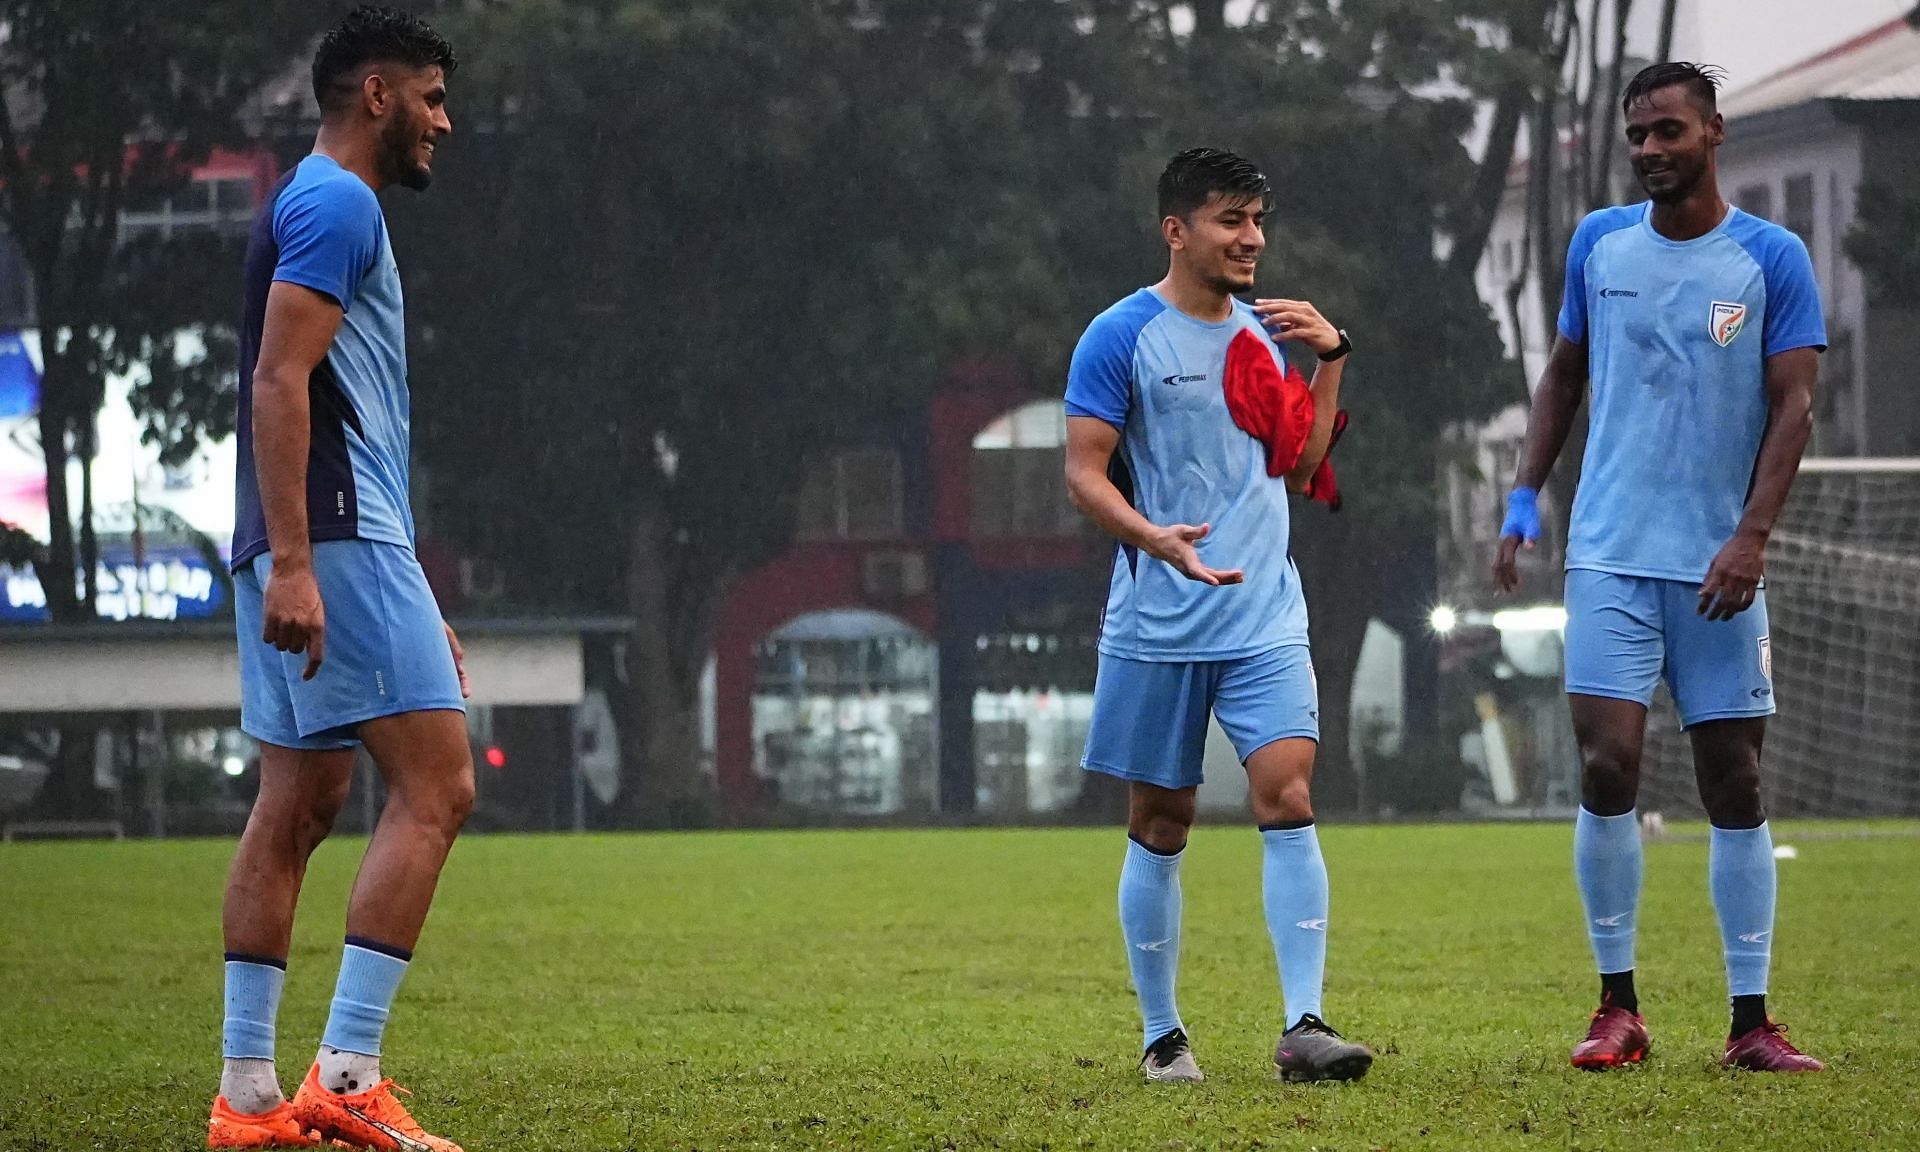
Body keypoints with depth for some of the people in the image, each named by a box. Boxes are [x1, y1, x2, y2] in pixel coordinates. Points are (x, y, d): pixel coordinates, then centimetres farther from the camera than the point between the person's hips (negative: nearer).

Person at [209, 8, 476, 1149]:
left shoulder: (321, 208, 24)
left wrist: (415, 607, 27)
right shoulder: (337, 204, -8)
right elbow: (280, 383, -18)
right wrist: (292, 563, -26)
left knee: (297, 807, 8)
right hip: (337, 540, -10)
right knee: (436, 785, -12)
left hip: (310, 552, 10)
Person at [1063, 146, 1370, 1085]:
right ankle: (1162, 1036, 16)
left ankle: (1303, 1026, -15)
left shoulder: (1265, 334, 14)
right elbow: (1084, 471, -8)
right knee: (1159, 825, 5)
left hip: (1266, 619, 3)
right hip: (1157, 623, -3)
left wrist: (1330, 362, 7)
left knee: (1288, 798, -13)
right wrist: (1155, 538, -25)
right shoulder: (1122, 337, -4)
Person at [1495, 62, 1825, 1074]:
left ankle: (1750, 1020, 7)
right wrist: (1524, 498, 9)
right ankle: (1617, 1007, 0)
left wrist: (1750, 537, -15)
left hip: (1718, 567, -1)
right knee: (1609, 766, -10)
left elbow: (1792, 407, -4)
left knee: (1734, 785, 2)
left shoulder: (1771, 259, -1)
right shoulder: (1598, 244, 7)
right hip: (1610, 554, 1)